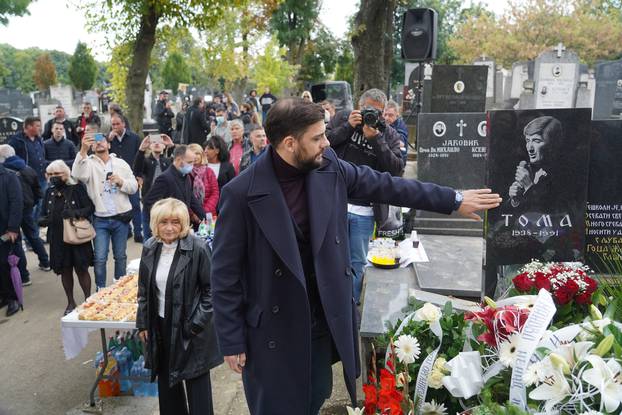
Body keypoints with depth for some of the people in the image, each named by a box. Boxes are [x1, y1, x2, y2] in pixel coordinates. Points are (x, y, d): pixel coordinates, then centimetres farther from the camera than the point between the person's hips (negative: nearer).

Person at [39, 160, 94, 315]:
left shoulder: (77, 188, -8)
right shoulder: (50, 192, 7)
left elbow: (90, 207, -10)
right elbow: (44, 213, 14)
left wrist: (76, 213, -26)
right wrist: (42, 220, -9)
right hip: (58, 238, 5)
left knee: (81, 269, 2)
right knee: (65, 270, 12)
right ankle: (70, 302, 25)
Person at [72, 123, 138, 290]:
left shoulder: (121, 163, 8)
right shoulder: (89, 163, -1)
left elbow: (134, 187, 5)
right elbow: (77, 174, -24)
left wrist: (121, 182, -15)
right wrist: (83, 150, -34)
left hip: (121, 217, 2)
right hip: (100, 220, -2)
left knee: (120, 256, 13)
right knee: (100, 258, 0)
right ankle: (100, 290, 15)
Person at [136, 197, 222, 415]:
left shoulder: (197, 248, -16)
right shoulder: (149, 248, 1)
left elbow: (210, 289, -11)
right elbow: (143, 289, 10)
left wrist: (198, 323, -14)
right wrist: (143, 323, 9)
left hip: (189, 327, -5)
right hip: (159, 325, 5)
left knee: (196, 380, 6)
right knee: (165, 379, 19)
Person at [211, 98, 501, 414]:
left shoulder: (329, 168, -6)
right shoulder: (241, 193, -21)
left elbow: (386, 185, 3)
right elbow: (225, 273, -14)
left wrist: (454, 200, 5)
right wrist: (232, 341, -9)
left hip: (323, 319, 5)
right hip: (272, 330, -4)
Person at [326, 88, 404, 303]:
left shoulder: (390, 135, 5)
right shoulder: (343, 118, 3)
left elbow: (396, 169, -8)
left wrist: (376, 138, -15)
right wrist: (348, 126, -14)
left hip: (364, 210, 1)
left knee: (357, 262, 12)